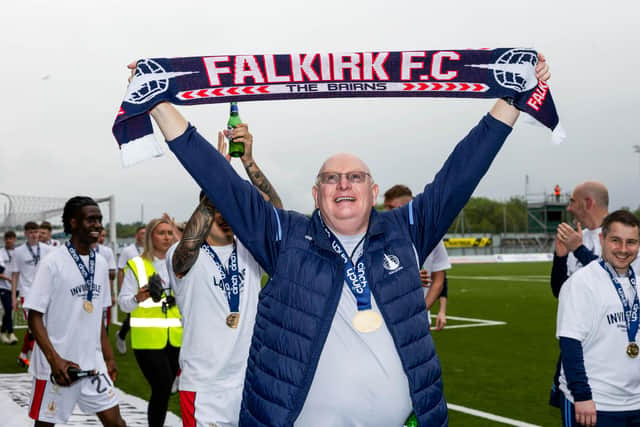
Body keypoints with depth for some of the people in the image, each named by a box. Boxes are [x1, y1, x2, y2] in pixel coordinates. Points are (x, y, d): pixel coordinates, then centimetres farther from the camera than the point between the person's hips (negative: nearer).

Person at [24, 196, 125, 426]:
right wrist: (55, 360, -21)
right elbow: (34, 317, -12)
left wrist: (108, 357, 14)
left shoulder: (100, 263, 7)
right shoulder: (52, 262, -11)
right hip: (56, 366, -5)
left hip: (93, 364, 5)